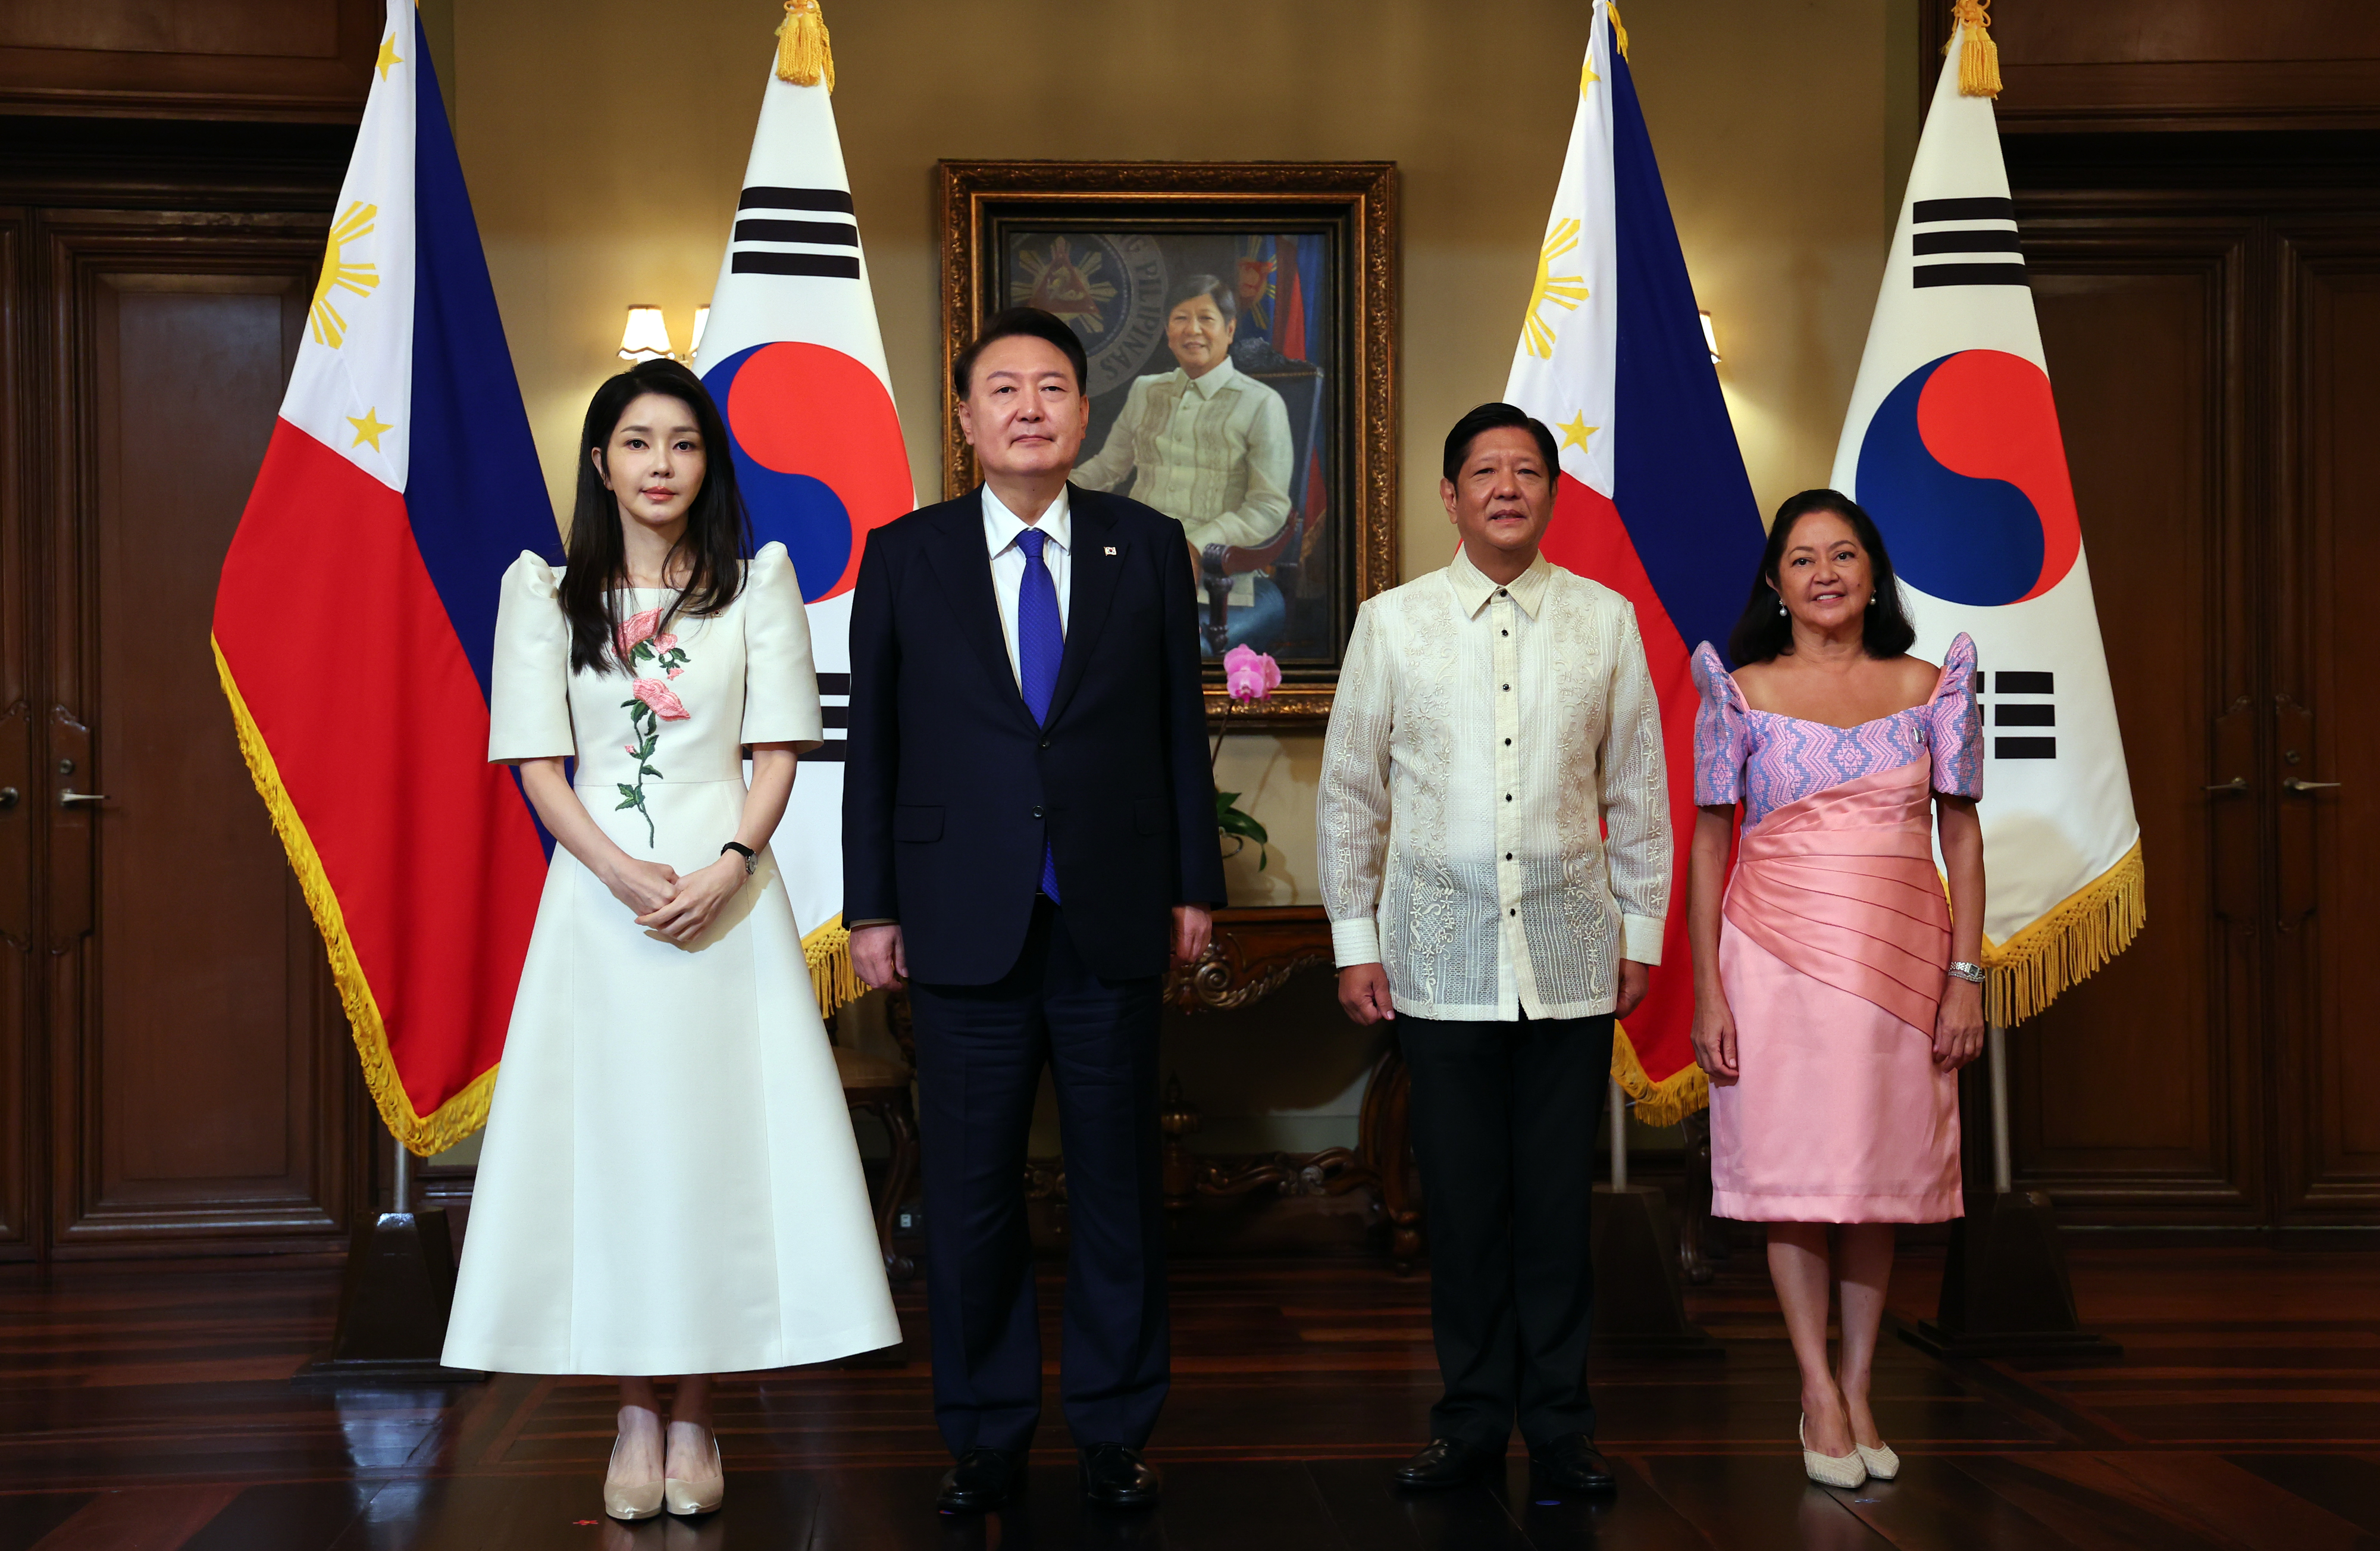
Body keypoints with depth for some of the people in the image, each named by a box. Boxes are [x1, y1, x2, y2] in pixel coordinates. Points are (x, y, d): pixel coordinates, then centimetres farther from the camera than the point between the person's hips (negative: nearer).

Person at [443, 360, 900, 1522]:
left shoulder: (758, 582, 6)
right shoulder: (545, 592, 6)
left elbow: (777, 751, 2)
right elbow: (537, 762, 2)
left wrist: (727, 870, -13)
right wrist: (621, 871, -13)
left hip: (727, 892, 0)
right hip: (598, 896, 0)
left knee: (718, 1140, -1)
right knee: (610, 1142, 0)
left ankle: (695, 1414, 8)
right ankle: (635, 1416, 8)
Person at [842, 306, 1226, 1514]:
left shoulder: (1147, 547, 5)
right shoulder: (903, 556, 3)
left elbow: (1181, 725, 7)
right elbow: (872, 744, 4)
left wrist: (1194, 885, 4)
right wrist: (871, 907, 1)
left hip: (1115, 919, 1)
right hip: (965, 923, 0)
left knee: (1118, 1182, 9)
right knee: (970, 1191, 7)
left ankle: (1115, 1428, 23)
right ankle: (985, 1433, 21)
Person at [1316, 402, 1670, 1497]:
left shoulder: (1607, 620, 6)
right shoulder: (1392, 622, 4)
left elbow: (1639, 791, 11)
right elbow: (1349, 791, 7)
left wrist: (1641, 933, 9)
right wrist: (1353, 940, 4)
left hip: (1569, 956, 0)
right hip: (1438, 955, 0)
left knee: (1559, 1200, 3)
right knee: (1461, 1200, 4)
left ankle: (1561, 1426, 16)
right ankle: (1472, 1420, 18)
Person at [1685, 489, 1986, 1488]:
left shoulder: (1928, 688, 6)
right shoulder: (1741, 694, 1)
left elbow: (1961, 834, 6)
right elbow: (1708, 842, 1)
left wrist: (1966, 976, -1)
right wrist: (1705, 991, -5)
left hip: (1898, 958, 2)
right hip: (1776, 956, -1)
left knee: (1878, 1171, 6)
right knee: (1793, 1168, 0)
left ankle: (1858, 1388, 17)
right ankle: (1819, 1394, 11)